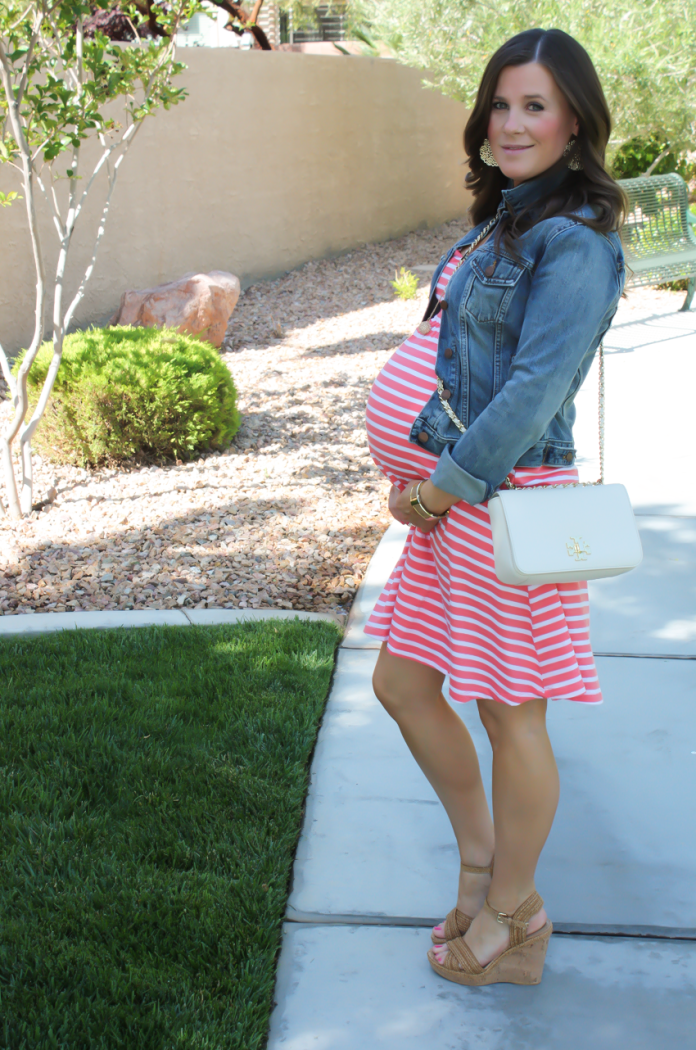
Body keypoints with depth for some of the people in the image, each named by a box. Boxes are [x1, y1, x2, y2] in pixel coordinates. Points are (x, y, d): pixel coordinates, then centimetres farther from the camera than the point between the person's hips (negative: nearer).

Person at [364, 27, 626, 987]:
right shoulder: (502, 222, 15)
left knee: (511, 713, 5)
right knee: (402, 684, 16)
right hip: (451, 492, 10)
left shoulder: (574, 239, -14)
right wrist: (412, 470, 9)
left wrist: (447, 485, -16)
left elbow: (537, 386, -22)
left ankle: (512, 921, 24)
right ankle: (481, 860, 35)